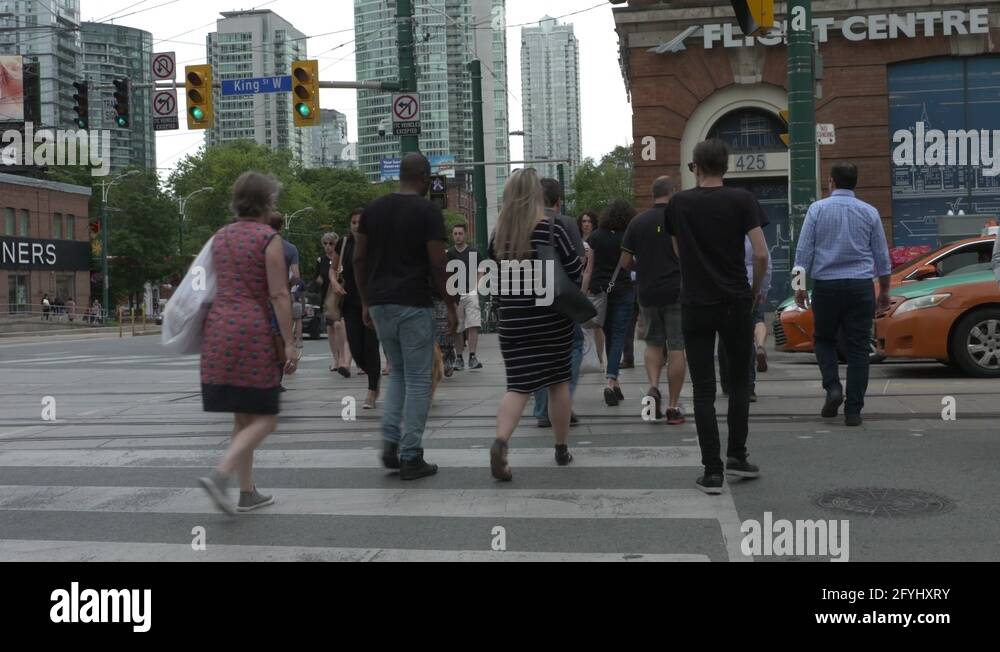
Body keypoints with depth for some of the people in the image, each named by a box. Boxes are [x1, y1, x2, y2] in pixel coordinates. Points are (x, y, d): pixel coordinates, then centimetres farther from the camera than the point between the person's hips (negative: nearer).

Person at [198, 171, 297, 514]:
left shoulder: (220, 237, 14)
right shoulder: (269, 239, -6)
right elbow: (279, 295, -11)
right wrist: (289, 343, -10)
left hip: (218, 327, 7)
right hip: (253, 330, -7)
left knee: (243, 417, 14)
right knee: (265, 418, 0)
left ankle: (248, 492, 17)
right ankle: (220, 474, -18)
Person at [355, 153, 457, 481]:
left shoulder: (373, 209, 8)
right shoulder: (428, 212, -7)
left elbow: (359, 259, 9)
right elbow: (437, 264, -11)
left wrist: (365, 302, 17)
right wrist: (451, 306, -2)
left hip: (379, 303, 6)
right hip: (414, 305, -5)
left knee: (398, 372, 20)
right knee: (418, 380, 3)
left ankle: (390, 441, 6)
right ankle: (410, 457, 4)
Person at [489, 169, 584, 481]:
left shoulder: (499, 233, 1)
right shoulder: (550, 226, -9)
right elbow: (575, 270, -8)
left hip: (513, 320, 2)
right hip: (552, 317, -2)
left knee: (519, 385, 2)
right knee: (559, 381, 13)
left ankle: (500, 441, -23)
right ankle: (562, 449, 22)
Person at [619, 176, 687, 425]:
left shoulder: (637, 222, 3)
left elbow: (625, 262, 3)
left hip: (647, 292, 3)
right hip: (676, 291, -3)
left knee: (653, 344, 18)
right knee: (676, 348, 3)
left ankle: (653, 387, -4)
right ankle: (673, 407, 4)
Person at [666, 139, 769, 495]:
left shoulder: (679, 203, 1)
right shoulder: (742, 200, -5)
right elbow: (761, 254, -10)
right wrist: (755, 289, 6)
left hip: (695, 305, 1)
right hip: (735, 303, 0)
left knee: (703, 390, 3)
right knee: (739, 380, 18)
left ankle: (712, 471, 1)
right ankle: (736, 455, 17)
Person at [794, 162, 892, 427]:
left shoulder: (817, 209, 0)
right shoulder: (869, 212, 5)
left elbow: (803, 251, -3)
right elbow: (882, 256, 10)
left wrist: (799, 286, 2)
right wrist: (884, 290, 18)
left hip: (826, 286, -1)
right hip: (860, 286, 1)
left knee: (824, 339, 17)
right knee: (858, 347, 4)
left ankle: (832, 387, -4)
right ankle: (853, 410, 3)